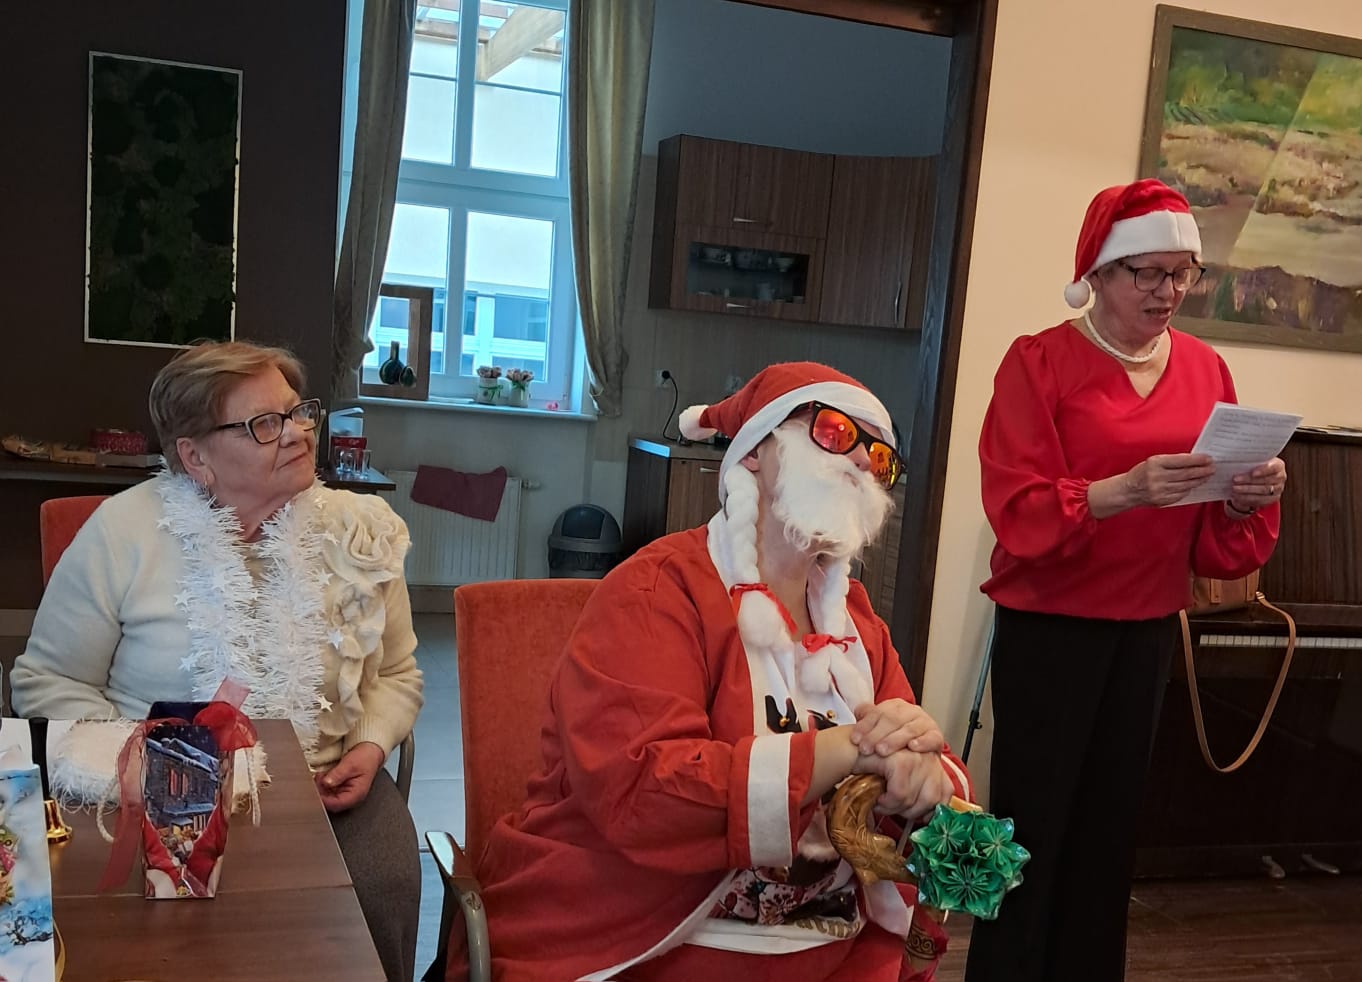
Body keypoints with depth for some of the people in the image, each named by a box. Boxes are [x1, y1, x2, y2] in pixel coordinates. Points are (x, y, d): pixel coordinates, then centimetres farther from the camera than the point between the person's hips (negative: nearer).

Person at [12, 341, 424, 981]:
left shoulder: (359, 530, 3)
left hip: (328, 787, 2)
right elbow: (49, 682, 2)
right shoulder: (123, 532, -5)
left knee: (381, 894, -25)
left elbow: (395, 674, 13)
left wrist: (370, 747, -7)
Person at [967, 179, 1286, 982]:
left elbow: (1217, 534, 8)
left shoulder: (1206, 370, 7)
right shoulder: (1039, 361, -7)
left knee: (1112, 819, 11)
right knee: (1032, 816, 0)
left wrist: (1248, 499, -13)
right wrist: (1128, 489, -29)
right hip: (1049, 624, -4)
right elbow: (1019, 511, -16)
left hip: (1150, 629, 5)